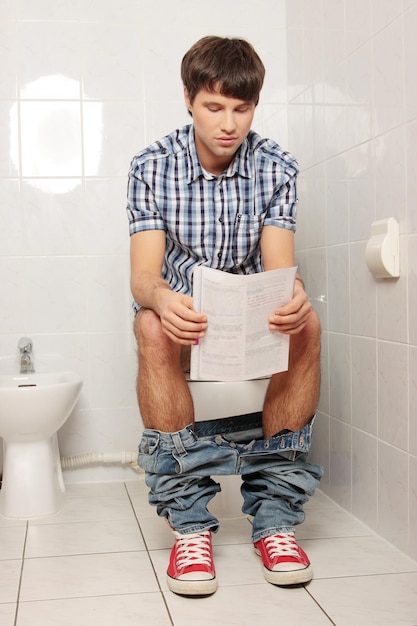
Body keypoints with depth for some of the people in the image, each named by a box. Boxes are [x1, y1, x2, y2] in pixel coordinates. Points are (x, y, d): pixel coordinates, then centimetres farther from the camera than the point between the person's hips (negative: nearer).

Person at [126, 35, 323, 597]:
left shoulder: (276, 168, -4)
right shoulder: (153, 167, -7)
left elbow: (279, 265, -15)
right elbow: (143, 272, -17)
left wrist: (292, 298, -41)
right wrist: (161, 298, -43)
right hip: (180, 314, -1)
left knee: (306, 325, -32)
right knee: (152, 329, -36)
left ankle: (275, 511, -24)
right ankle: (188, 517, -29)